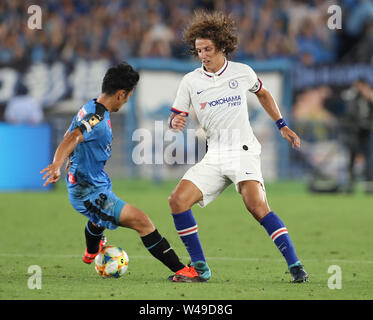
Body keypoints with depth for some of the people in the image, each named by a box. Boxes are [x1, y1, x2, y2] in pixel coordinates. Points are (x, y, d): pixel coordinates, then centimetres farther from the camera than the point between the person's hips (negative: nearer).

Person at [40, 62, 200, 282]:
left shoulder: (90, 109, 7)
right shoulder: (99, 119, -24)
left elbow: (70, 137, 22)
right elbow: (72, 139, -39)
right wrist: (57, 166, -55)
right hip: (91, 195, -11)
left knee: (100, 214, 43)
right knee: (142, 221, -21)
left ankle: (91, 253, 74)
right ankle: (180, 270, -29)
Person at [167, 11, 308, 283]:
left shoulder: (243, 72, 2)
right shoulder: (190, 81, 4)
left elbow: (263, 94, 22)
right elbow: (175, 118, 8)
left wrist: (282, 126, 19)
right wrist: (175, 123, -17)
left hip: (243, 151, -4)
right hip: (214, 158, 4)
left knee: (258, 206, -25)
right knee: (178, 200, -12)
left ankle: (295, 265, -21)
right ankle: (200, 267, -1)